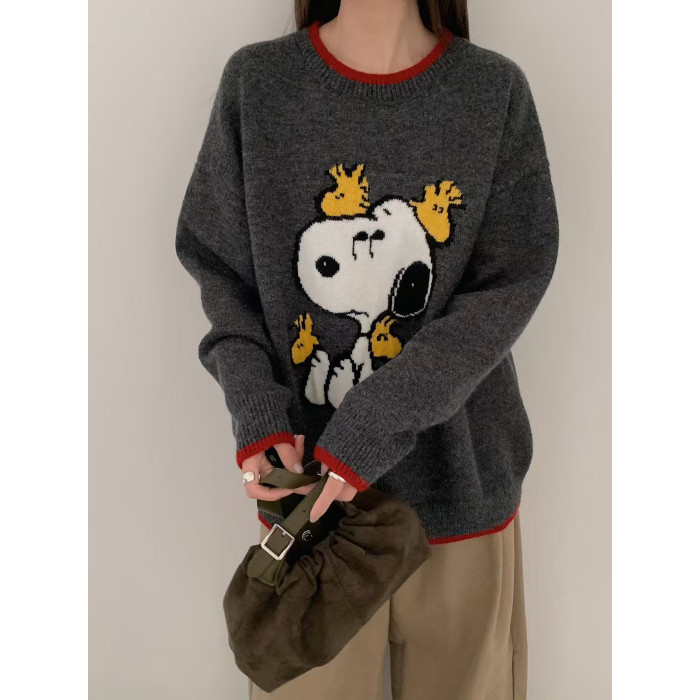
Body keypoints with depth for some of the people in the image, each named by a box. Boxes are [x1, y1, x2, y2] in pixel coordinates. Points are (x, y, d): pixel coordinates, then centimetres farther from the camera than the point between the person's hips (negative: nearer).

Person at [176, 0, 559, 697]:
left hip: (460, 480, 1)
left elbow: (509, 286, -8)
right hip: (305, 482, 0)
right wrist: (254, 408, -14)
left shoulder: (496, 91, -3)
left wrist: (379, 422, -17)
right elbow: (218, 263, 3)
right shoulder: (255, 83, -1)